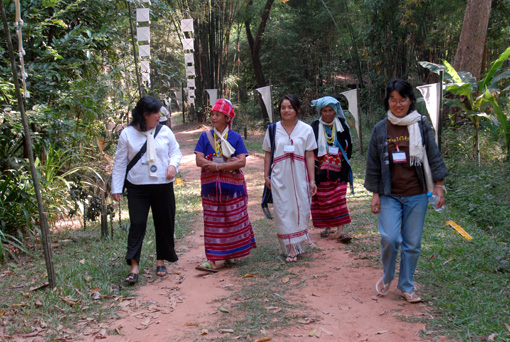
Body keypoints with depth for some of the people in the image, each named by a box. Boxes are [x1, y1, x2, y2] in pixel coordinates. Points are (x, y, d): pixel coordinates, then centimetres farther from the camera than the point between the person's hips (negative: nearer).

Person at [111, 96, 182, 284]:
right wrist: (116, 188, 1)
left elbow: (176, 151, 12)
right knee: (137, 224, -7)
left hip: (163, 186, 2)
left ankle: (161, 262, 24)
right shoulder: (127, 134, -2)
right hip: (137, 188, -2)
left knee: (164, 224, 8)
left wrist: (173, 164, -11)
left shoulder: (165, 131, 3)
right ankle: (134, 267, -3)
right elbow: (120, 162, 2)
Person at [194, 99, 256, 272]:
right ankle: (212, 260, 0)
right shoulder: (205, 136, 6)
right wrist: (227, 164, -13)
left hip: (232, 185, -1)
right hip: (211, 186, 1)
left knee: (234, 221, 4)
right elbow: (199, 161, -6)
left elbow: (242, 162, -10)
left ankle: (230, 254, 21)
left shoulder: (236, 137, 2)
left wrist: (216, 166, -17)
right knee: (213, 222, 0)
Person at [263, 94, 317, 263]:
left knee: (300, 208, 8)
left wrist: (312, 180, -2)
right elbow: (268, 154, 8)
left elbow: (310, 156, -1)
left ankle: (301, 240, 33)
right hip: (279, 176, 0)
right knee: (283, 211, -1)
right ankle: (291, 248, 6)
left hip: (299, 176, 0)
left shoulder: (306, 129, 1)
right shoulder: (273, 129, 4)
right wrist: (266, 176, 3)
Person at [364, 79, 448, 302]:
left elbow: (433, 156, 4)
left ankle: (406, 286, 21)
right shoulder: (380, 129, 3)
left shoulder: (421, 125, 2)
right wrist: (375, 194, 4)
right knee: (389, 238, -10)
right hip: (389, 195, 0)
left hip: (416, 195, 0)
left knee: (412, 243, 4)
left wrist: (438, 186, -2)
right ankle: (387, 277, 17)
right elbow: (373, 164, 7)